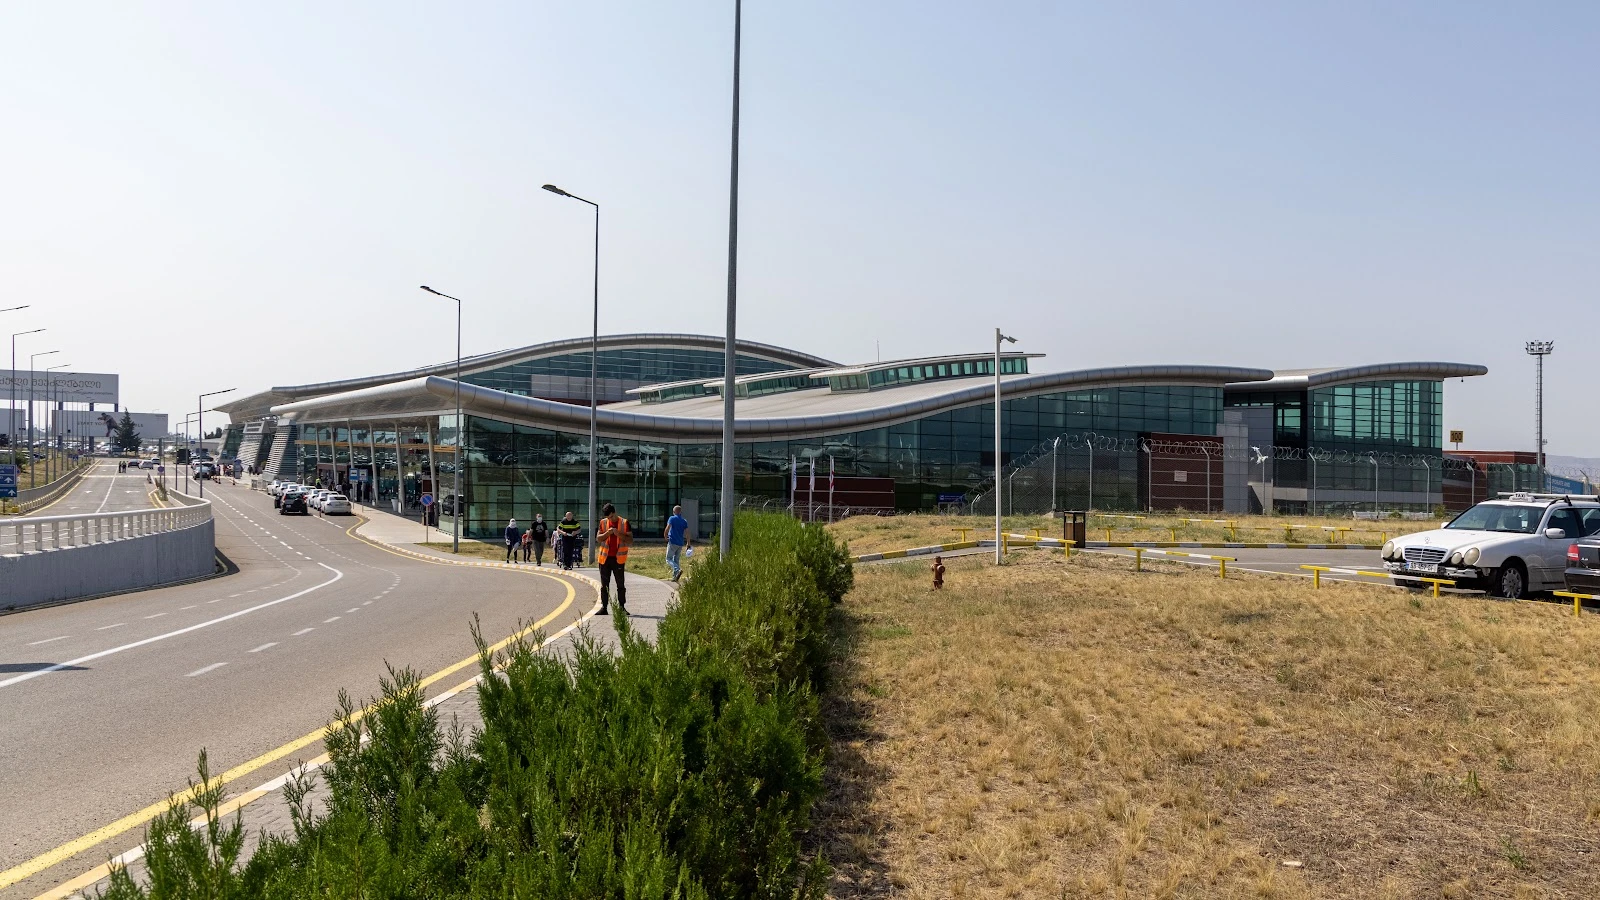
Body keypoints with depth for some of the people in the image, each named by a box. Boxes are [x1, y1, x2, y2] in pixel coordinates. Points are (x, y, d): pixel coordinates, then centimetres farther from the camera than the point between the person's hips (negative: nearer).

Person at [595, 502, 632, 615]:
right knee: (604, 585, 6)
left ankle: (621, 607, 6)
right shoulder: (603, 522, 7)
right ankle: (603, 607, 11)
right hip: (605, 558, 2)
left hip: (618, 558, -2)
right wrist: (607, 533, -14)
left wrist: (619, 534, -17)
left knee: (620, 584, 1)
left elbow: (630, 541, -3)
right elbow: (598, 539, 3)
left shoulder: (624, 523, -1)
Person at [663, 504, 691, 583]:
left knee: (669, 559, -2)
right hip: (681, 543, 5)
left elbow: (667, 528, -16)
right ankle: (675, 577, 10)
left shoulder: (672, 519, -5)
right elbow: (687, 533, 5)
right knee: (676, 560, 14)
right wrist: (688, 543, 9)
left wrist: (665, 536, 0)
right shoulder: (684, 521, 10)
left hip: (672, 542, -5)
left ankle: (678, 570, -25)